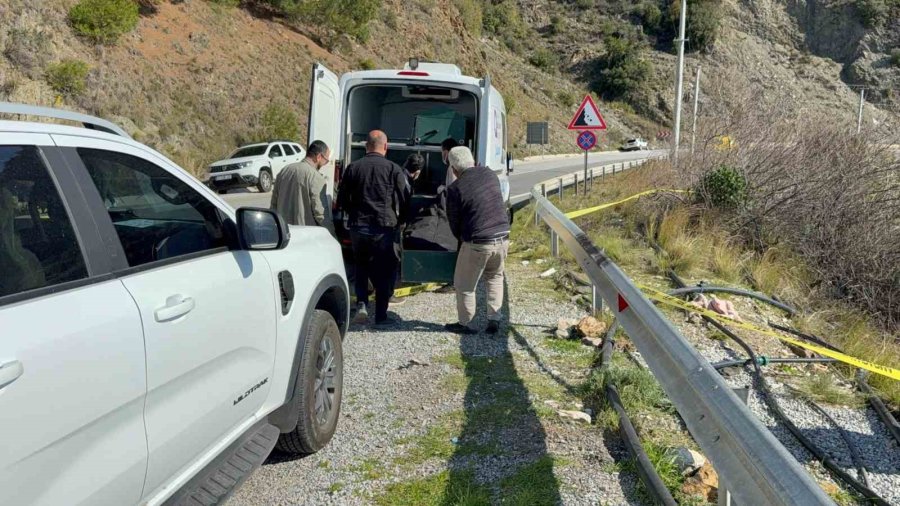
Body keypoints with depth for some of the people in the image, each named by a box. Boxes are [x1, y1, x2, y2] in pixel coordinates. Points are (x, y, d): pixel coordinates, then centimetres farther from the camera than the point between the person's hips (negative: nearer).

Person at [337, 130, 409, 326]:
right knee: (385, 271, 8)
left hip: (357, 227, 3)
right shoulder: (394, 169, -5)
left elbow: (342, 200, 8)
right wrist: (399, 221, 13)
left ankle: (361, 304, 4)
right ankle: (381, 315, 10)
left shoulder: (353, 168, 3)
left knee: (361, 267, 21)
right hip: (384, 228, -3)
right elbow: (405, 200, -3)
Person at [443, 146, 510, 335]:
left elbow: (454, 222, 0)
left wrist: (462, 238, 17)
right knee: (495, 278, 26)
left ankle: (465, 324, 25)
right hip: (502, 238, 5)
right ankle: (494, 319, 22)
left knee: (464, 285, 14)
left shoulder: (455, 189, -10)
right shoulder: (489, 174, 4)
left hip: (477, 243, -5)